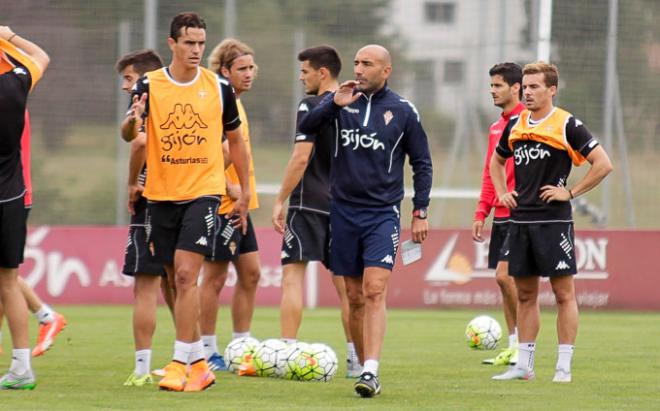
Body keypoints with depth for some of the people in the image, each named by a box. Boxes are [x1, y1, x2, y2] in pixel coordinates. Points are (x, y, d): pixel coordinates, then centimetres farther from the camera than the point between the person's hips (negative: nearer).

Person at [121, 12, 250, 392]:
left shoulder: (219, 87, 1)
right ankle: (199, 363, 18)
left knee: (186, 274, -15)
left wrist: (245, 192, 11)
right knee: (176, 279, 8)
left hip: (204, 190, -2)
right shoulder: (149, 85, 0)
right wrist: (132, 122, -32)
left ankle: (182, 363, -14)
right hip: (162, 194, 2)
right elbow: (128, 135, -9)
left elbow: (236, 140, 11)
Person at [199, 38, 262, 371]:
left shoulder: (235, 103, 15)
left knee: (250, 274, 10)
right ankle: (207, 351, 3)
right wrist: (229, 188, -20)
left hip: (239, 204, 10)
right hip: (222, 204, -10)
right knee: (215, 277, -3)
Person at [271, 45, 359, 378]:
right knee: (344, 281, 10)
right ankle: (355, 359, 8)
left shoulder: (311, 107, -8)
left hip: (310, 204, -7)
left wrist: (280, 201, -12)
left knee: (293, 275, -5)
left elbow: (301, 156, -16)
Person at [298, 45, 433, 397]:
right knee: (355, 297, 7)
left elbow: (422, 163, 7)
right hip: (344, 210, 3)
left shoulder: (403, 111, 1)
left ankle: (371, 371, -23)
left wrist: (420, 212, 3)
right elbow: (305, 127, -9)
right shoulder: (341, 101, 5)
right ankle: (364, 367, 17)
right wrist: (334, 104, -23)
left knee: (374, 291, -16)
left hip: (383, 213, -3)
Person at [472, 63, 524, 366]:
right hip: (501, 215, 8)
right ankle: (514, 347, 13)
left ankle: (525, 343, -4)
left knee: (504, 275, -13)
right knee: (504, 278, 7)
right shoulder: (496, 128, 16)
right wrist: (481, 213, 15)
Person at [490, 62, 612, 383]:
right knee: (525, 294, 9)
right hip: (520, 220, 6)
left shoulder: (567, 125, -6)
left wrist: (570, 192, -10)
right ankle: (524, 365, 14)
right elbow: (497, 161, 30)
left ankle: (564, 366, -1)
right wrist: (502, 193, 14)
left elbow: (603, 164, -8)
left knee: (564, 293, -3)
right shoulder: (515, 125, 11)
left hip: (553, 220, -6)